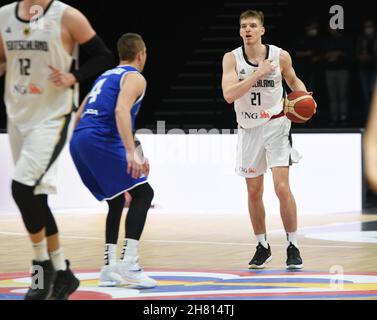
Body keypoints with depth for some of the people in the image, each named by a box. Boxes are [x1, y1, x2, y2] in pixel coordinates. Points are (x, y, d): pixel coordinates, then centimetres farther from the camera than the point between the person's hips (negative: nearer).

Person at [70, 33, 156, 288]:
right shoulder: (135, 77, 2)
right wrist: (132, 152, -26)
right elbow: (121, 110, -17)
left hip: (78, 142, 9)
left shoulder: (106, 76, 28)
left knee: (117, 201, 20)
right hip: (101, 140, -9)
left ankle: (110, 267, 13)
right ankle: (128, 263, -20)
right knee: (142, 193, -8)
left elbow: (79, 116, 31)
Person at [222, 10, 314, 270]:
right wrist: (257, 74, -29)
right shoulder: (232, 58, -9)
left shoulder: (280, 56, -8)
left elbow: (293, 80, 13)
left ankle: (293, 247, -2)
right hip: (249, 129, 2)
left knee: (282, 187, -13)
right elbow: (229, 94, -23)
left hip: (276, 125, -2)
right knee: (254, 192, 8)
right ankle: (263, 247, 23)